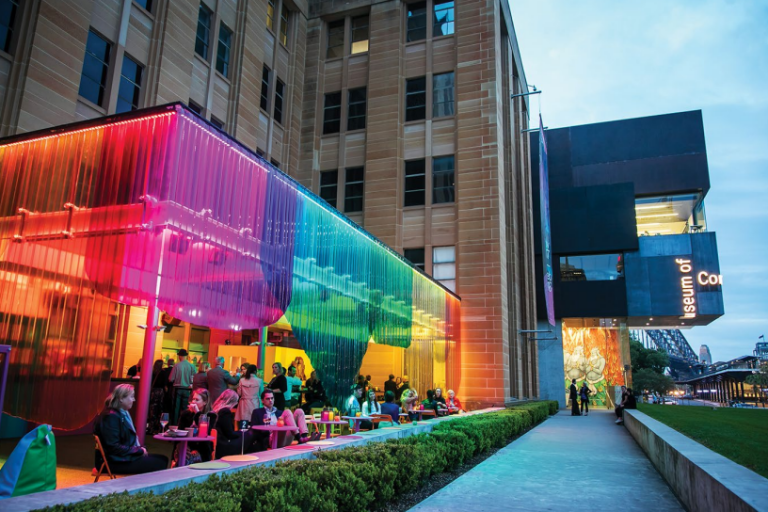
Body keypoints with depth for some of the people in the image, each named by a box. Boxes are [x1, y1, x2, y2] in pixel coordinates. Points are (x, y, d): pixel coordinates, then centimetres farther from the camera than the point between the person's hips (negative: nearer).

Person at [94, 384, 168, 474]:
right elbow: (113, 447, -22)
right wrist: (139, 450, -16)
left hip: (125, 455, 10)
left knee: (163, 460, 2)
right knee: (158, 464, -15)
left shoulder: (123, 414, 12)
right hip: (116, 461, -10)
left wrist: (140, 449, 3)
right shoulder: (112, 417, -18)